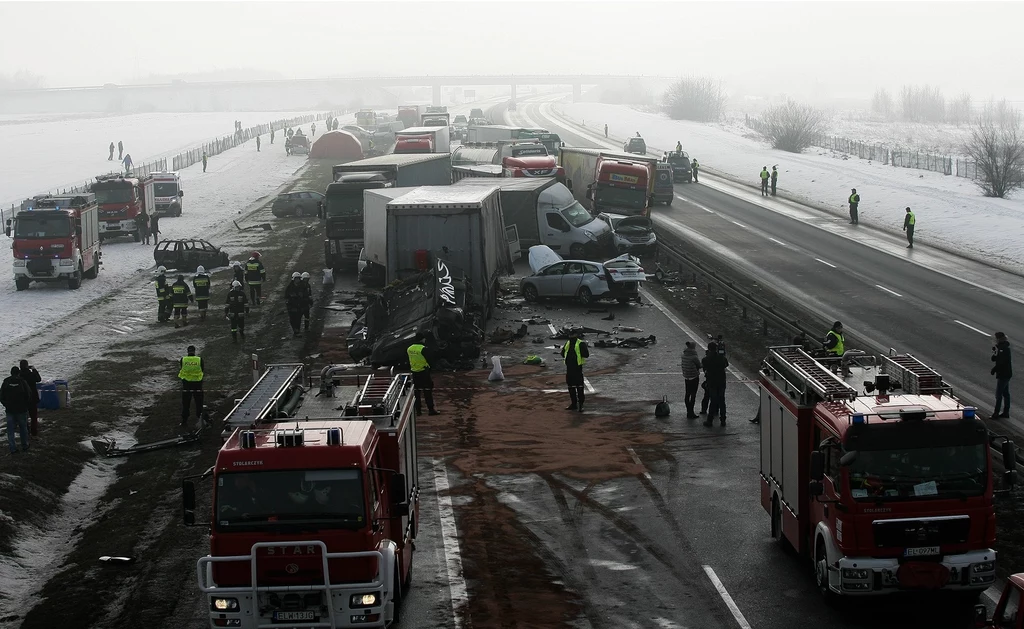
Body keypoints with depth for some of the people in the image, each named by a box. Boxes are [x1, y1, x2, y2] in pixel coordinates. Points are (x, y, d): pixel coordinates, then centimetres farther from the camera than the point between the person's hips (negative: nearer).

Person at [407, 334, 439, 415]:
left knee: (417, 391, 12)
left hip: (414, 372, 6)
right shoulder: (424, 349, -18)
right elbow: (430, 358, -10)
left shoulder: (409, 349, 2)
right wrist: (431, 350, 5)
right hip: (424, 372, -6)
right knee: (427, 391, -1)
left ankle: (418, 410, 14)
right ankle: (431, 409, -1)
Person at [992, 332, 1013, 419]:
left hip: (1003, 374, -10)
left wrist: (994, 369, -16)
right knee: (1005, 393, 13)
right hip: (1006, 374, 10)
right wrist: (994, 352, -6)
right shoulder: (1000, 347, 13)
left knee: (998, 394, -7)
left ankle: (996, 413, -5)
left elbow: (1002, 362, -25)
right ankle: (1005, 412, 19)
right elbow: (994, 359, 11)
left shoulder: (1004, 348, -17)